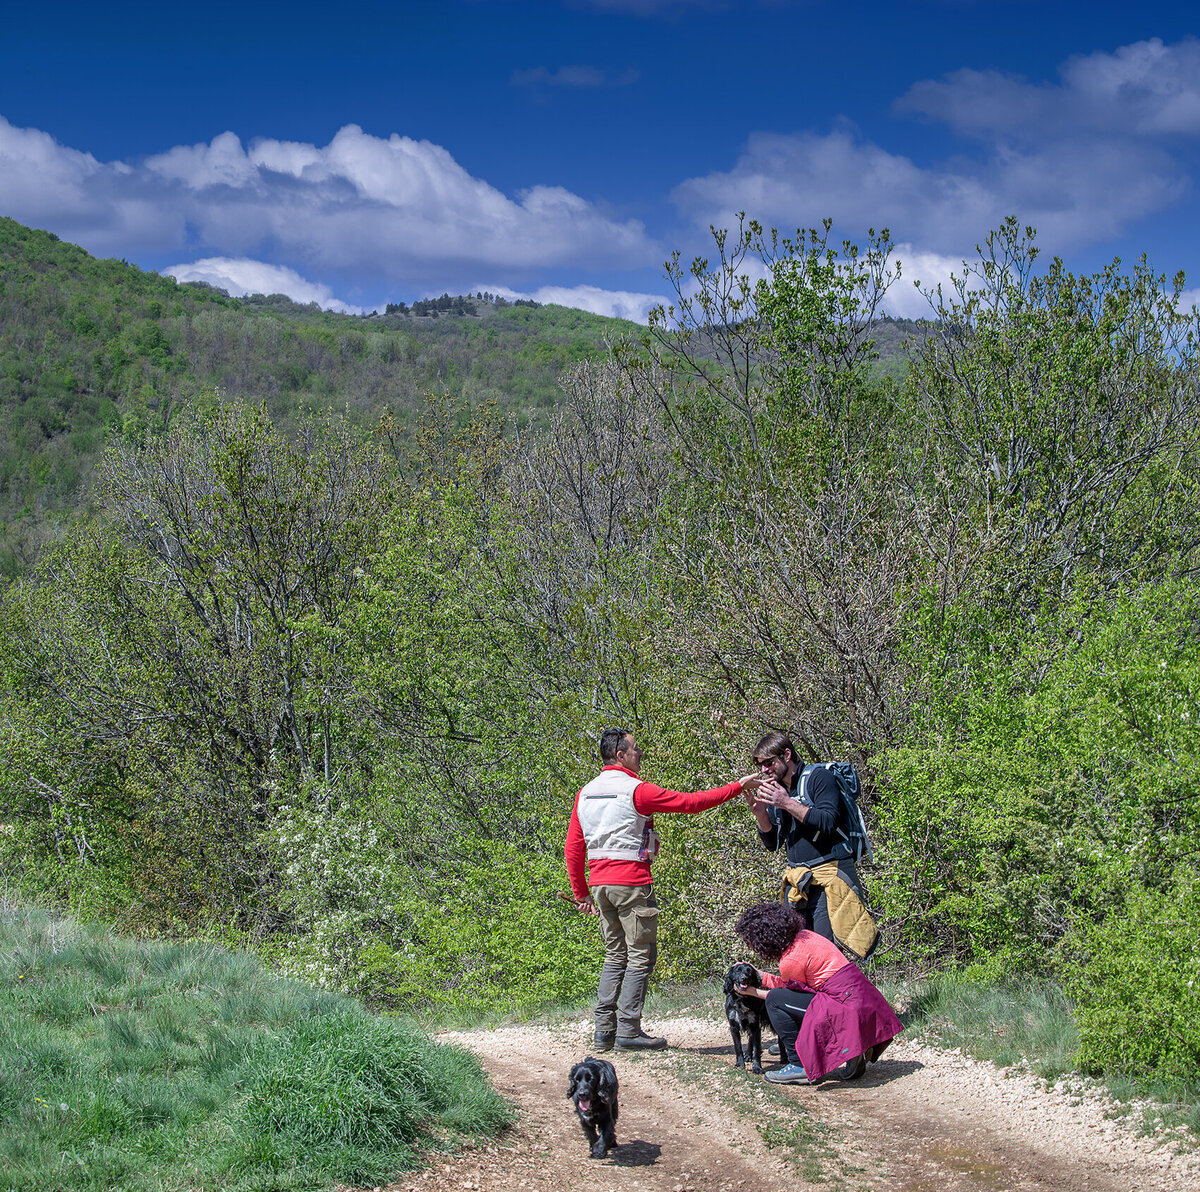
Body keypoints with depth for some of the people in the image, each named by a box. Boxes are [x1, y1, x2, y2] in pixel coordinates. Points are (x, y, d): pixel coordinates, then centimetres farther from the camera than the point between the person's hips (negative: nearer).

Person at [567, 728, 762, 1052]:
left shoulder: (585, 794, 11)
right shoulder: (636, 790, -10)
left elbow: (573, 848, 11)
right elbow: (690, 802, -8)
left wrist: (581, 892, 18)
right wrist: (738, 787, -2)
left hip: (600, 882, 7)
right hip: (631, 882, -7)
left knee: (615, 955, 14)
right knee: (640, 956, -1)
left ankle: (604, 1029, 9)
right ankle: (628, 1030, -5)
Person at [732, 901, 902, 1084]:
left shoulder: (790, 961, -16)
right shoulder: (802, 936, 11)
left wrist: (754, 992, 10)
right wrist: (759, 975, 24)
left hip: (846, 1004, -10)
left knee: (775, 1000, -6)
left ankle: (799, 1066, -3)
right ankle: (852, 1049, 14)